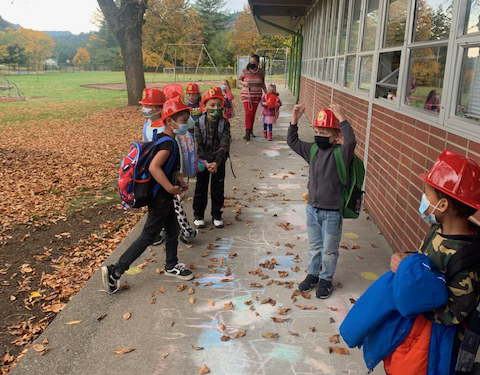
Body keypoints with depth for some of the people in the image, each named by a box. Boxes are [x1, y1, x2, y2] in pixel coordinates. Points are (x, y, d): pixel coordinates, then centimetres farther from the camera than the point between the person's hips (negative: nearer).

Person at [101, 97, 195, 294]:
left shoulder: (164, 139, 8)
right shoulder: (168, 143, -22)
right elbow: (154, 167, -35)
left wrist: (177, 180, 8)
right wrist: (171, 188, -28)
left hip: (163, 196, 10)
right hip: (160, 197, -10)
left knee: (172, 230, 21)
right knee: (149, 235, -3)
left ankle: (171, 266, 38)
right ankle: (115, 271, 2)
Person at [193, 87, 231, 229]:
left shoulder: (224, 123, -9)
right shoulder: (199, 123, -9)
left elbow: (224, 145, -15)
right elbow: (198, 145, -12)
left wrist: (216, 162, -26)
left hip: (219, 161, 0)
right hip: (202, 160, 0)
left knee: (218, 188, 8)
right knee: (201, 187, 9)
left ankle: (216, 215, 23)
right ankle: (198, 215, 22)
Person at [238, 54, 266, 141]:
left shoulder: (261, 72, 1)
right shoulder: (245, 71, -4)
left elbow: (262, 84, 13)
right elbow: (239, 80, 8)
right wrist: (244, 83, -13)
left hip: (256, 96, 2)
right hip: (246, 95, -2)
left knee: (253, 114, 7)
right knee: (248, 113, -11)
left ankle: (250, 130, 22)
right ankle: (247, 132, -11)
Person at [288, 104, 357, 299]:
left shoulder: (339, 153, -18)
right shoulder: (312, 149, 0)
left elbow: (351, 142, -39)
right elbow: (292, 141, 8)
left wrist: (342, 119, -40)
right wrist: (294, 120, -4)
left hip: (332, 213, -5)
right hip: (312, 209, 6)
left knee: (329, 250, 11)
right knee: (314, 246, 22)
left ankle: (326, 279, 30)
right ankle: (313, 274, 39)